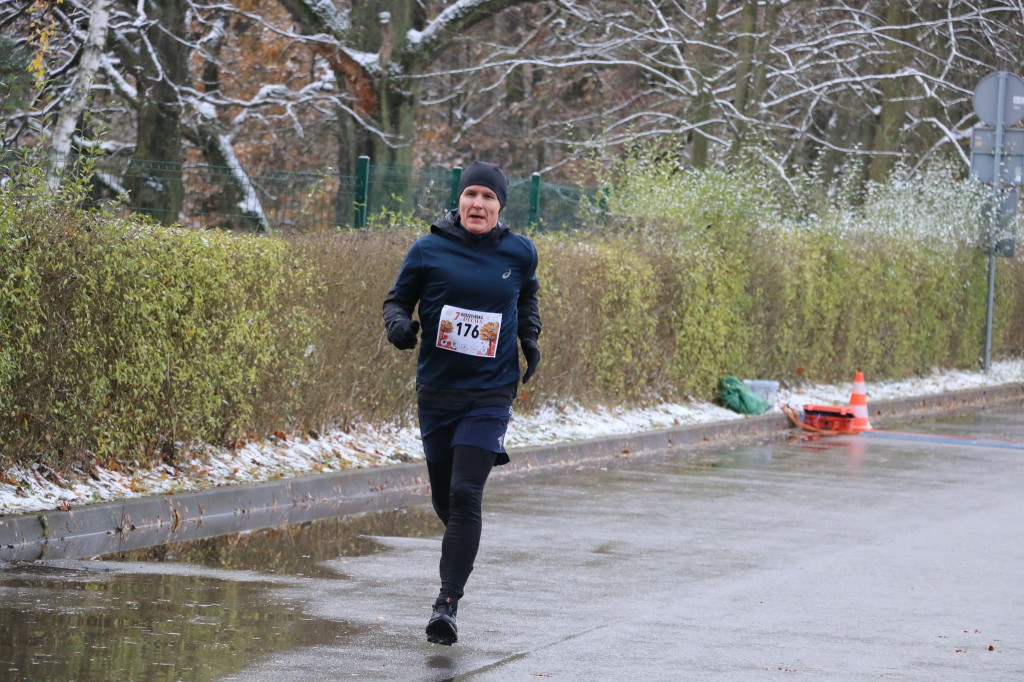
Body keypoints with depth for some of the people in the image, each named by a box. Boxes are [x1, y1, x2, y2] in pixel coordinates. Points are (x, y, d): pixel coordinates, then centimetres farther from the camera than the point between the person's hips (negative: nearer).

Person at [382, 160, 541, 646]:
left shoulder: (519, 253, 2)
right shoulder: (429, 251, -4)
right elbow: (397, 298, 6)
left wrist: (529, 337, 7)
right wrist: (399, 324, -16)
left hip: (490, 393, -2)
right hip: (436, 391, 2)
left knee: (465, 496, -15)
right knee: (444, 498, 12)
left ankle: (447, 604, -14)